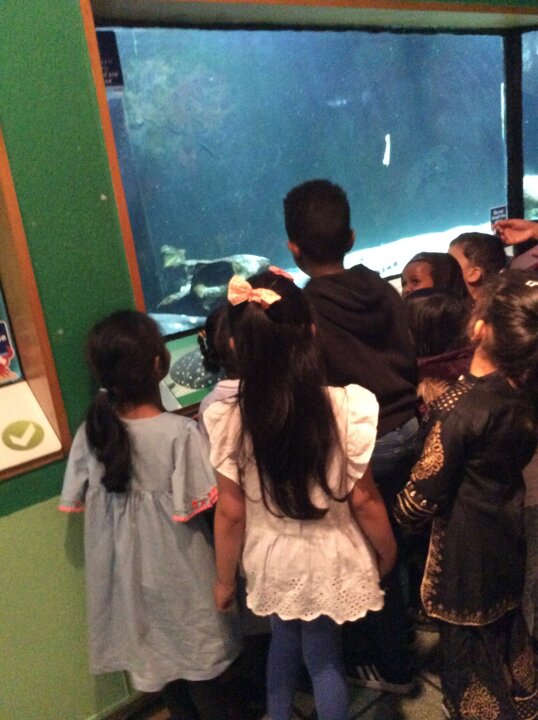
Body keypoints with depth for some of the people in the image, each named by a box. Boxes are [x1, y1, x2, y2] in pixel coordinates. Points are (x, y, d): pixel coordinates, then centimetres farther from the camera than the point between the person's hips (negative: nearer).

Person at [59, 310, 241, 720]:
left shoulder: (91, 431, -11)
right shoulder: (180, 431, -26)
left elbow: (75, 502, -2)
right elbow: (191, 507, -22)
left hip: (127, 566, 5)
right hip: (178, 566, -5)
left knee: (157, 649, 25)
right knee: (197, 658, 18)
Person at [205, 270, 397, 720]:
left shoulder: (227, 420, -21)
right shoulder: (346, 406, -24)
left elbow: (230, 514, -11)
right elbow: (363, 500, -13)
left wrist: (225, 580, 5)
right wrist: (387, 552, 6)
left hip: (271, 559, 2)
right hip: (329, 560, -1)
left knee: (286, 636, 29)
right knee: (324, 656, 21)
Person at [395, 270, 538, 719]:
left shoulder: (461, 408, -30)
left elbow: (424, 495, -23)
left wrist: (394, 517, -1)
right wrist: (438, 405, 0)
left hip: (467, 544, -7)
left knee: (469, 645, 15)